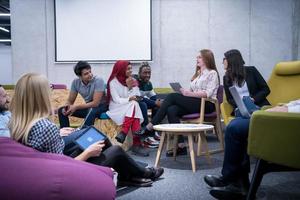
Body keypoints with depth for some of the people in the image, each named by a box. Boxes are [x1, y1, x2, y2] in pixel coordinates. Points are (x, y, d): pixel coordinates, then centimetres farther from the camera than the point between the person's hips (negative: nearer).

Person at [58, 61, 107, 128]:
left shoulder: (98, 81, -23)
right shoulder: (76, 82, -8)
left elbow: (95, 103, -26)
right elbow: (70, 101, 2)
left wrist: (76, 107, -26)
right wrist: (66, 106, -22)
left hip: (101, 107, -5)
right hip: (88, 107, 5)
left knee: (91, 110, -39)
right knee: (61, 111, -5)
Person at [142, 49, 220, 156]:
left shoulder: (212, 73, 2)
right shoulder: (197, 74, 28)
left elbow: (208, 93, -12)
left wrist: (190, 94, -19)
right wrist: (185, 92, -1)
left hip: (207, 104, -7)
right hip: (195, 103, 8)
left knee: (172, 96, -21)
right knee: (171, 110, -22)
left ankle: (150, 126, -19)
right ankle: (180, 146, -22)